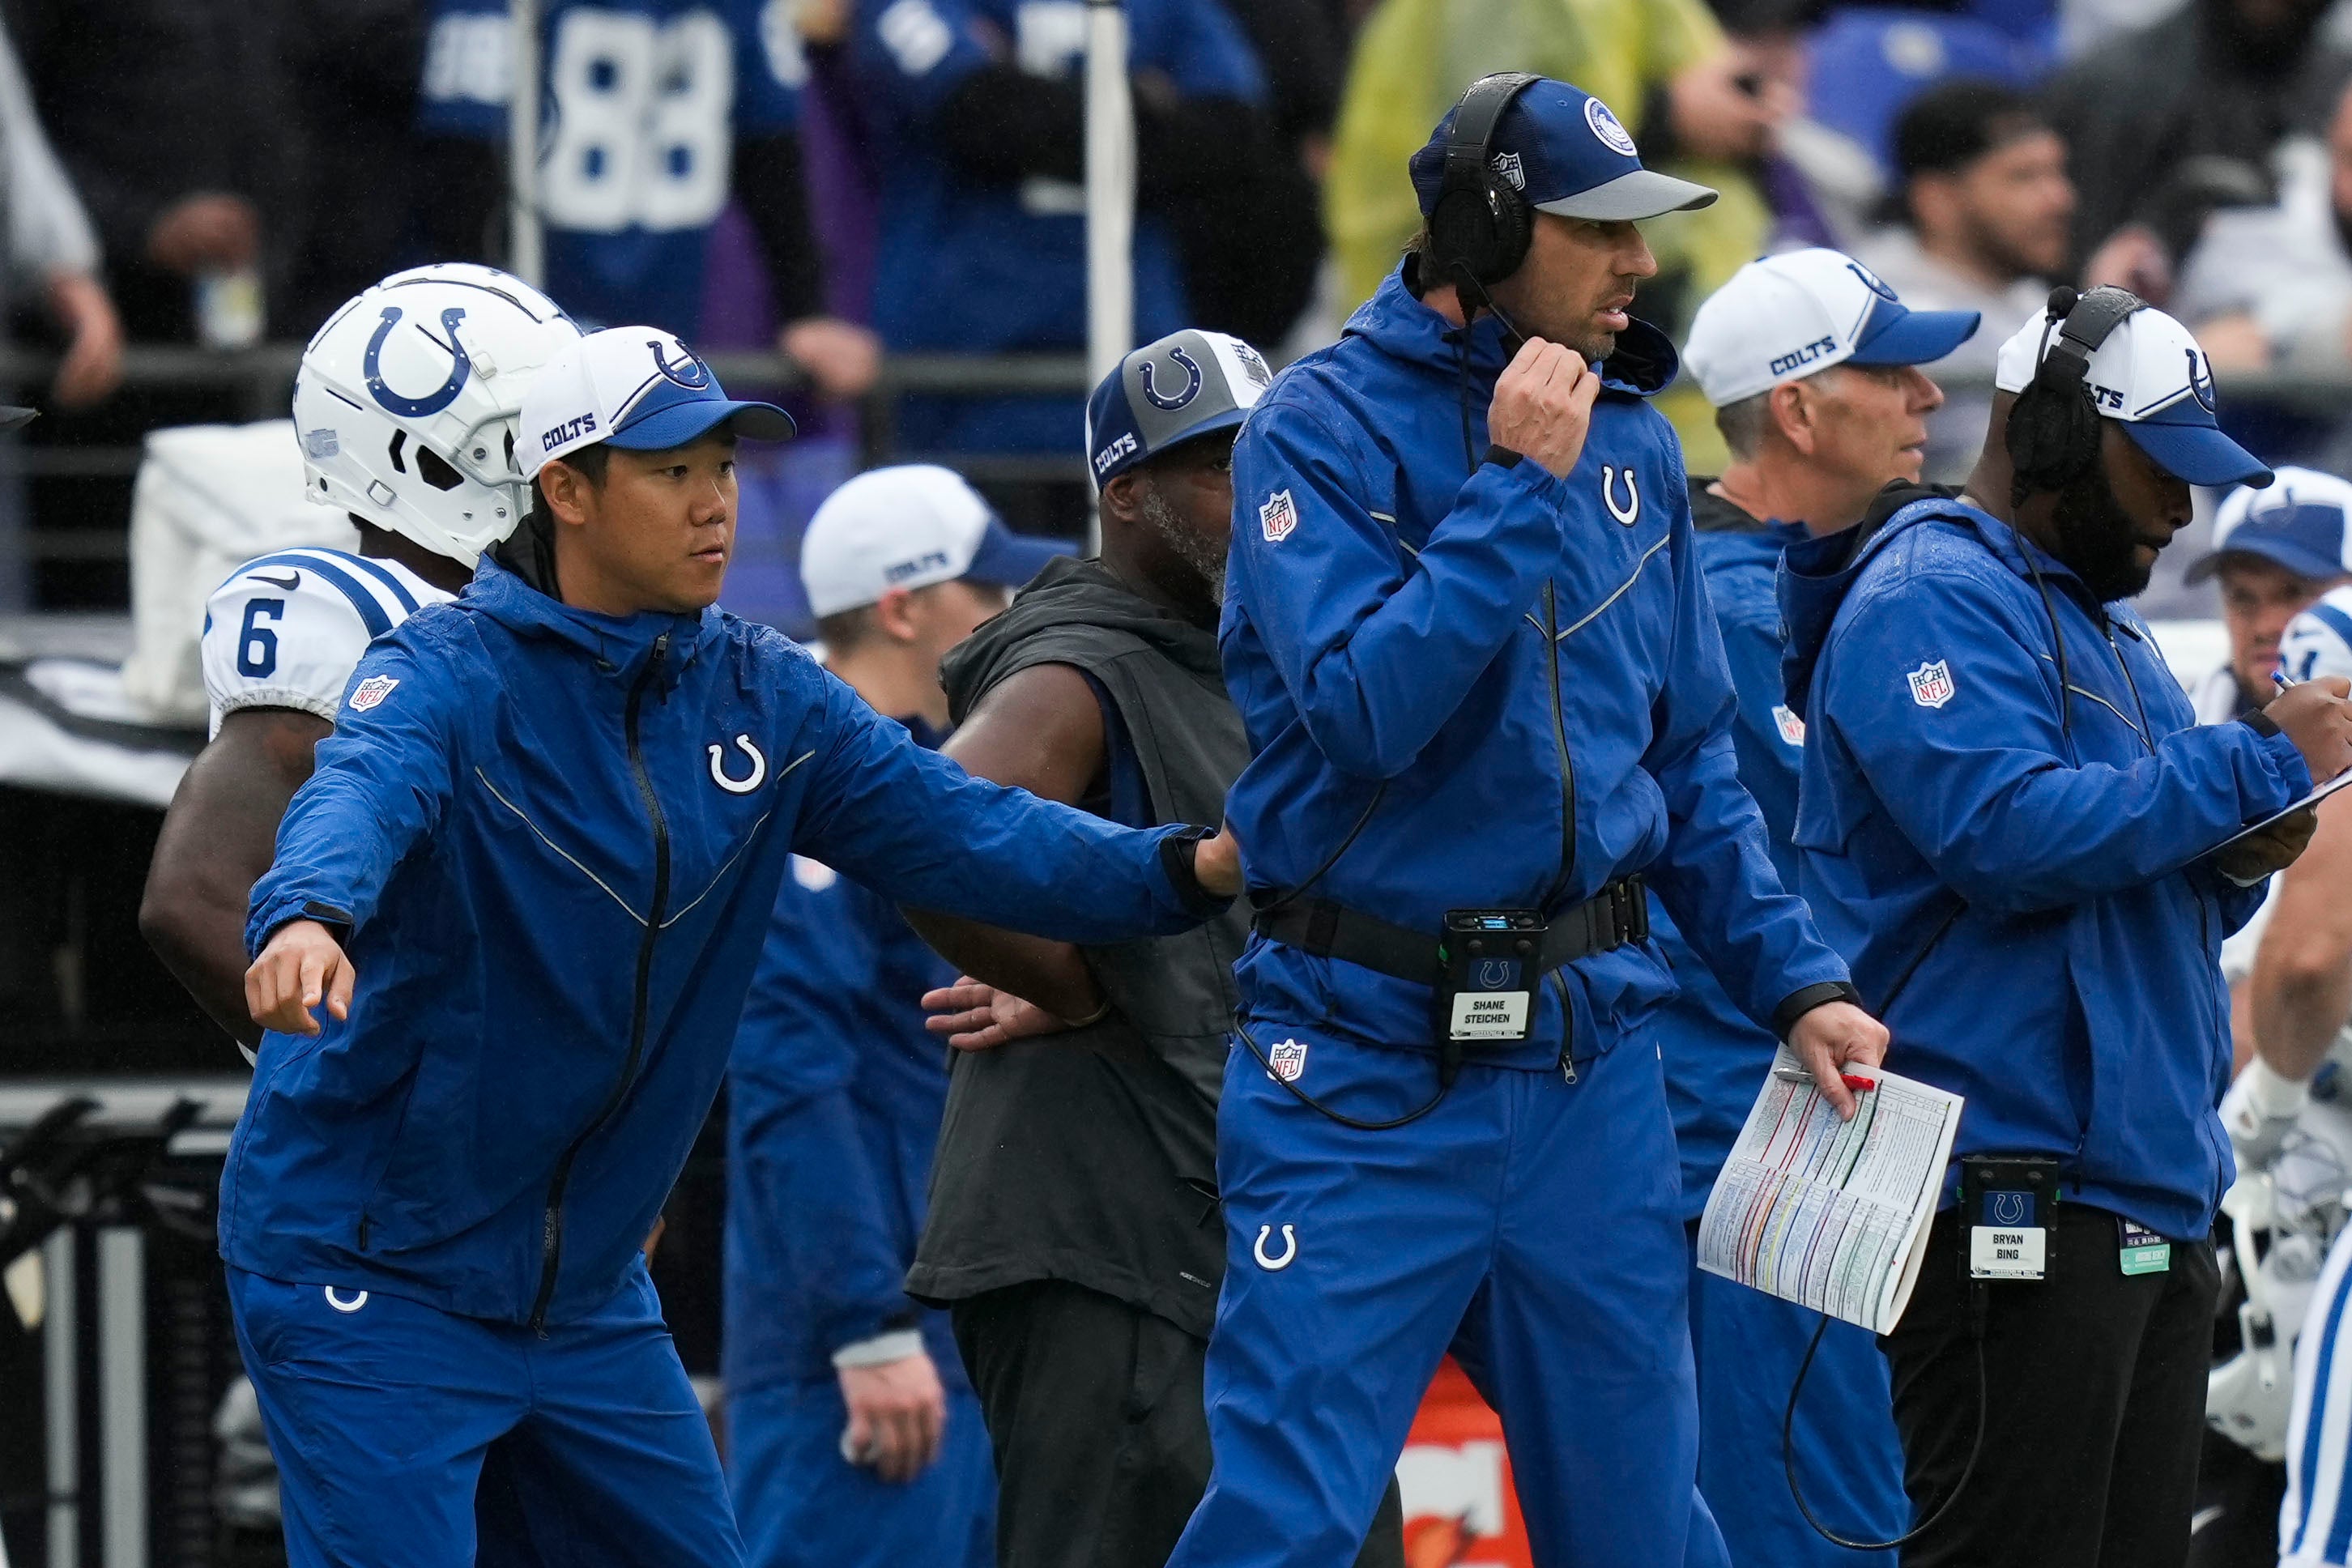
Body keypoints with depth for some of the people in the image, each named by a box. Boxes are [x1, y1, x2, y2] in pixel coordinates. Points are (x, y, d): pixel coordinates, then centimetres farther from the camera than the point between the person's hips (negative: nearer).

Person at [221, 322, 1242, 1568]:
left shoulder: (763, 701, 3)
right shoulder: (451, 673, -16)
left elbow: (958, 831, -4)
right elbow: (358, 800, -36)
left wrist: (1185, 869, -20)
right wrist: (306, 919, -60)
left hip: (586, 1294, 7)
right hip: (373, 1277, -7)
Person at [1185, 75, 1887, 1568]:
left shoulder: (1633, 439, 9)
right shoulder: (1324, 426, -8)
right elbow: (1364, 712, -21)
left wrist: (1796, 981, 7)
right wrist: (1519, 488, -18)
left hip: (1588, 1055, 5)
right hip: (1368, 1064, -5)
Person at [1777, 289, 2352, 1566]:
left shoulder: (2104, 623, 24)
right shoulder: (1930, 598, -8)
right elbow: (2012, 836, -22)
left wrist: (2235, 863, 6)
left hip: (2156, 1196, 10)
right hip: (2015, 1198, -10)